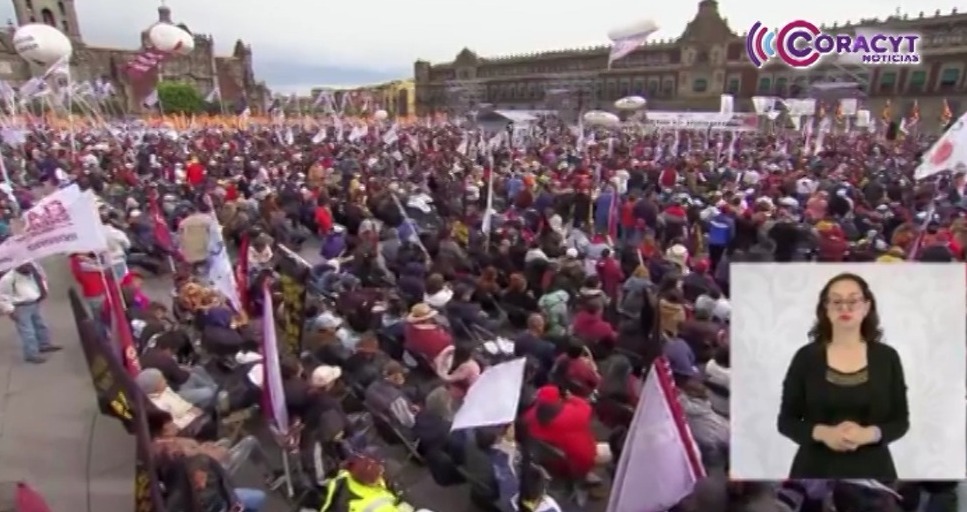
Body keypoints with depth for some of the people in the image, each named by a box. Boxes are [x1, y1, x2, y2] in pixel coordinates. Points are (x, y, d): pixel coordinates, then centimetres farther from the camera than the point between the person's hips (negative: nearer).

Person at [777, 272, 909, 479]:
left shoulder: (887, 357, 2)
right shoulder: (806, 357, -3)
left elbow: (901, 421, 4)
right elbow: (786, 420, 0)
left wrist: (868, 434, -15)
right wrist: (822, 432, -18)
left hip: (871, 470, 1)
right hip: (817, 470, -1)